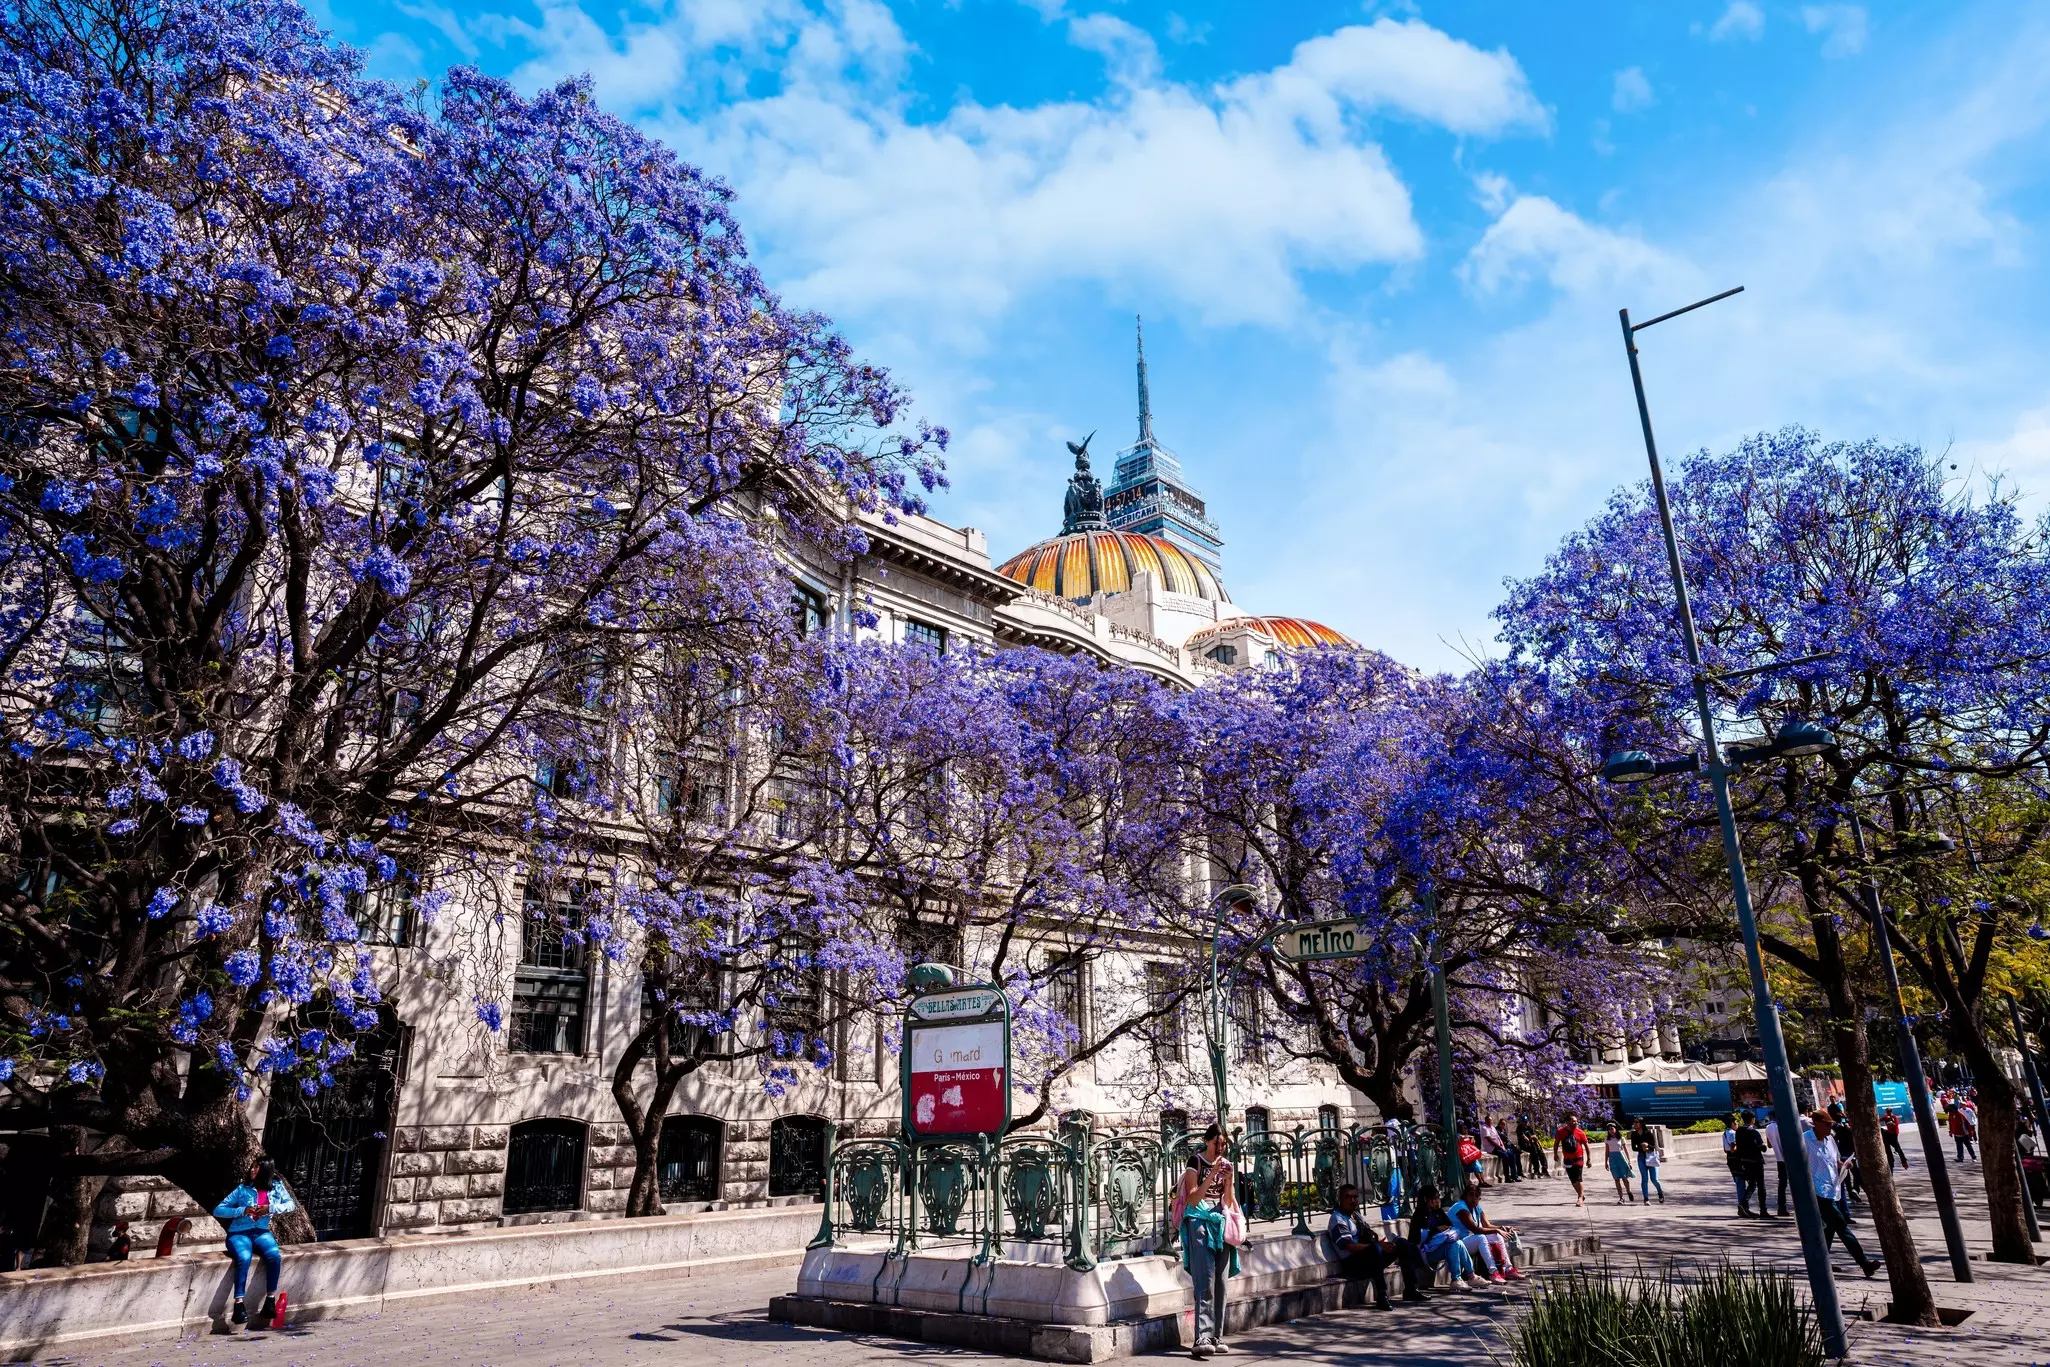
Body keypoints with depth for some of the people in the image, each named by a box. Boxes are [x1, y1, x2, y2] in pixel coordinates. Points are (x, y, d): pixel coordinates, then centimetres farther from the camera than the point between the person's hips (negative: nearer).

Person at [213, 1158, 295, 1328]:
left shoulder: (276, 1187, 7)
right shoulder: (242, 1189, 5)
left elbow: (290, 1205, 7)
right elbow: (218, 1211, 2)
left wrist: (271, 1208, -11)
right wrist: (242, 1211, -14)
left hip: (261, 1232, 1)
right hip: (239, 1233, -1)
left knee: (274, 1256, -30)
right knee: (244, 1258, -34)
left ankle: (270, 1301, -21)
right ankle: (239, 1306, -33)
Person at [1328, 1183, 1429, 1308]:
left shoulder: (1356, 1215, 18)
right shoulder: (1338, 1218, -11)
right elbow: (1350, 1246, -22)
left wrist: (1384, 1242, -4)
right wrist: (1379, 1245, -29)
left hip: (1372, 1256, 9)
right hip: (1352, 1263, -9)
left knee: (1402, 1243, 2)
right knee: (1375, 1248, -38)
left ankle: (1411, 1290, 1)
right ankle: (1382, 1298, -39)